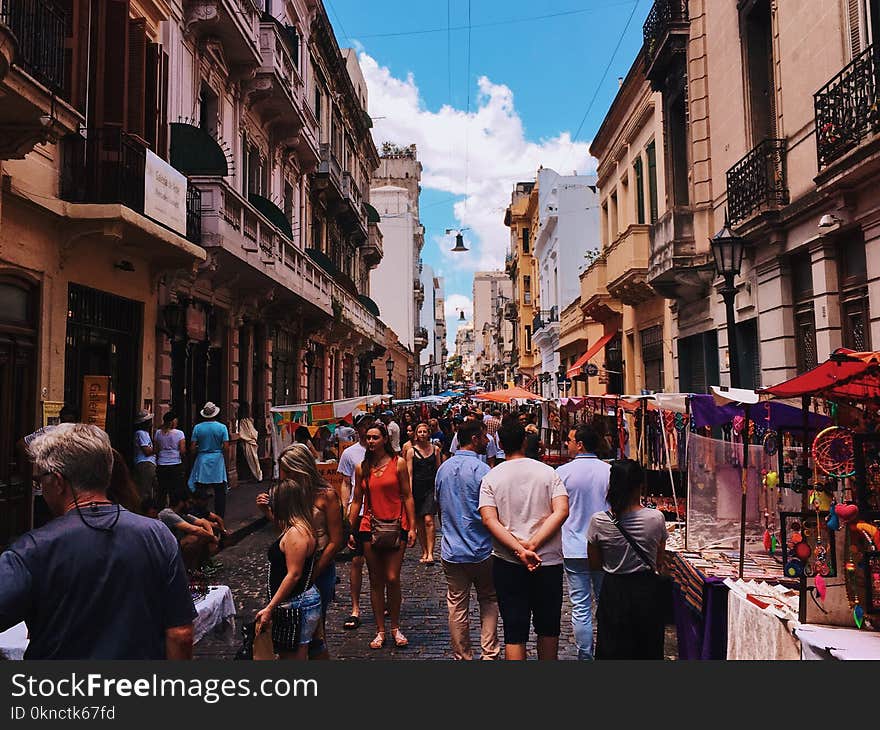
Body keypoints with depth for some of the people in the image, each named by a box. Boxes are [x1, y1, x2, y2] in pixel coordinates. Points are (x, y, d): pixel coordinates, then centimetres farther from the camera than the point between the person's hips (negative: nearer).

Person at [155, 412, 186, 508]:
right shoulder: (179, 433, -6)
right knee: (176, 491, 2)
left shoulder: (158, 433, 4)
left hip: (161, 465, 3)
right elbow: (183, 451, -8)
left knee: (161, 490, 10)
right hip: (176, 465, -3)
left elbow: (155, 450, 7)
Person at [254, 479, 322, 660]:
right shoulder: (302, 528, 9)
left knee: (293, 656, 1)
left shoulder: (296, 533, -21)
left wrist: (269, 608, -21)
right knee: (285, 655, 18)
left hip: (297, 605, -10)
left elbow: (294, 575, -24)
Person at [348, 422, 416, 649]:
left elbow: (407, 496, 0)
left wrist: (412, 527, -4)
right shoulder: (361, 468, 6)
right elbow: (357, 501, 11)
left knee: (392, 579, -4)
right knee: (376, 581, 9)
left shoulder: (398, 463, -2)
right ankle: (380, 630, 21)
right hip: (369, 528, 3)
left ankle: (395, 627, 16)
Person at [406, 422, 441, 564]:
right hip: (417, 488, 1)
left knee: (428, 520, -12)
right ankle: (424, 552, 16)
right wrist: (409, 492, -8)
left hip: (431, 488, -1)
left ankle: (430, 553, -11)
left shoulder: (435, 449, 6)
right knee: (419, 522, 6)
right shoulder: (411, 451, 3)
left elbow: (438, 469, 12)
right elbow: (409, 474, 0)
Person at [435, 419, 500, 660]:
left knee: (457, 606, 11)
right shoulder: (481, 469, -17)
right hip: (481, 550, -4)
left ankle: (462, 656, 22)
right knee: (489, 601, 15)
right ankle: (489, 653, 16)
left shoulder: (443, 468, 3)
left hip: (451, 550, 5)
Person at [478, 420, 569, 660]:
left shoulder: (490, 478, -1)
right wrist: (532, 545, -15)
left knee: (514, 632, 6)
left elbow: (489, 519, -13)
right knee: (548, 627, 18)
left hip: (507, 563, 0)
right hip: (549, 561, 1)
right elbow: (562, 511, -12)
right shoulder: (548, 472, 0)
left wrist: (520, 550, -18)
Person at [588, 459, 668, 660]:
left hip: (613, 591, -1)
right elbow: (659, 563, 1)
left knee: (613, 650, 14)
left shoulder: (599, 521, -14)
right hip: (646, 591, 1)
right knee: (647, 649, 18)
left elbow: (595, 565, -1)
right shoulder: (656, 518, -13)